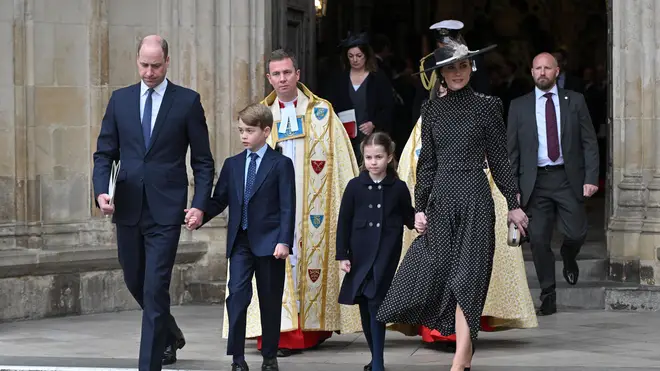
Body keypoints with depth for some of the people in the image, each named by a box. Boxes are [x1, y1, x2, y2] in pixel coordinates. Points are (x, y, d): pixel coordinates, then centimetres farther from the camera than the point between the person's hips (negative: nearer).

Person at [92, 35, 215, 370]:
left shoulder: (187, 101, -1)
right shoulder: (120, 99, 8)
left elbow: (203, 161, 1)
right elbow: (104, 153, 10)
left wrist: (200, 204, -10)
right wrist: (101, 191, -7)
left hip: (166, 209, -4)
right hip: (127, 207, 4)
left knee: (155, 289, -9)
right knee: (135, 283, 16)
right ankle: (171, 335, 41)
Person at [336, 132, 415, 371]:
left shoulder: (398, 188, -1)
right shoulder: (355, 186, 2)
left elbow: (408, 217, 10)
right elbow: (344, 223, 3)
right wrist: (342, 255, 0)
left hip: (386, 256, -3)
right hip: (360, 255, 3)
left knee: (376, 305, -12)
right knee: (365, 307, 8)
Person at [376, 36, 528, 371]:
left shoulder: (487, 106, 0)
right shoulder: (432, 110, 9)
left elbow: (498, 159, 3)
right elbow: (427, 161, 10)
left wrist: (513, 204, 3)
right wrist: (419, 207, 4)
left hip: (475, 198, -4)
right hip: (440, 198, 4)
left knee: (467, 277, -6)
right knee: (434, 270, -2)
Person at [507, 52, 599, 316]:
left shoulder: (574, 101, 7)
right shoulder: (519, 106, 7)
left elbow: (589, 142, 5)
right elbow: (512, 149, 7)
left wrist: (591, 177, -5)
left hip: (568, 178, 0)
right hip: (536, 181, 0)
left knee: (576, 233, -9)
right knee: (538, 239, -3)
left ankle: (568, 258, 28)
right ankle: (548, 297, 9)